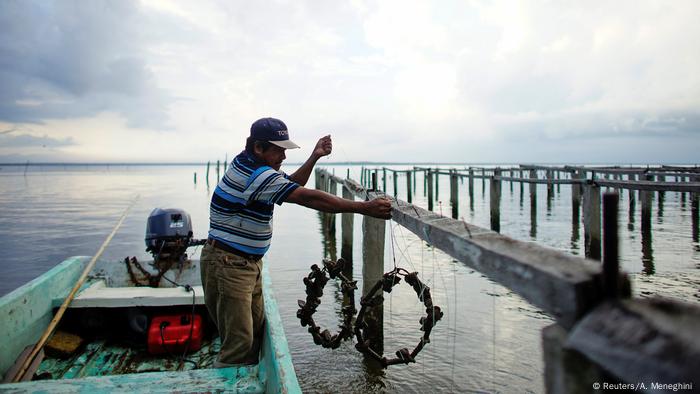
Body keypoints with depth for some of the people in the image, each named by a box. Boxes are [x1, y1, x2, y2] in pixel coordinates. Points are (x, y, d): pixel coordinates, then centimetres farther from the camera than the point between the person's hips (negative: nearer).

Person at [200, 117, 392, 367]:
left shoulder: (246, 163, 8)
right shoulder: (259, 175, -22)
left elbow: (292, 187, 17)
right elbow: (310, 198, -26)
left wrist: (314, 157, 4)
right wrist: (365, 208, -25)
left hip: (248, 263, 10)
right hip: (227, 264, -10)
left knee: (256, 334, 12)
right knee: (240, 342, -8)